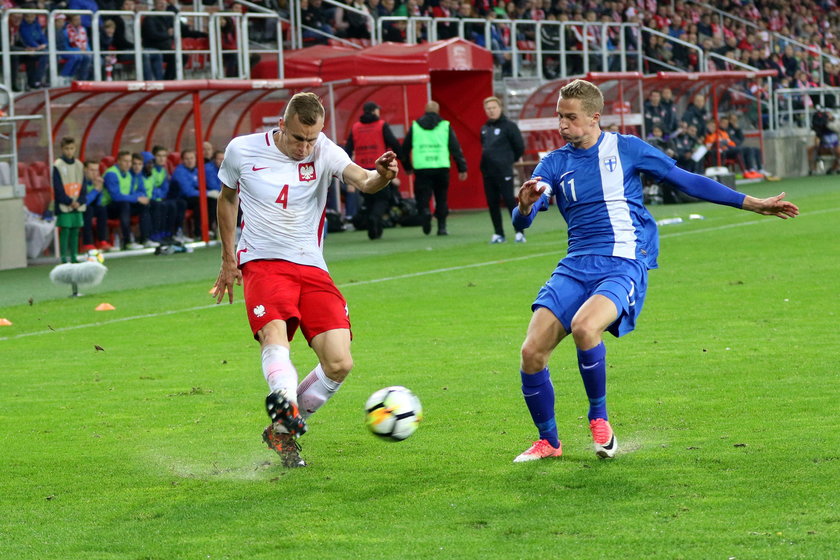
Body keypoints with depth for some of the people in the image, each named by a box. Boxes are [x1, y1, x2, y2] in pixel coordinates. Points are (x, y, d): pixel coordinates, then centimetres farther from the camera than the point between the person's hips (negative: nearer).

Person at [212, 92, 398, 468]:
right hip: (263, 263, -2)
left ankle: (282, 430, 11)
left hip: (311, 268, 2)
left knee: (339, 364, -8)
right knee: (275, 336, -32)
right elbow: (227, 197, 18)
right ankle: (287, 405, -58)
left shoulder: (324, 152, -4)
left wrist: (381, 177, -46)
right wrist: (228, 259, 17)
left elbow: (361, 180, -22)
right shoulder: (242, 151, -1)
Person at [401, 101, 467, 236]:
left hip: (421, 169, 0)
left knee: (423, 196, 2)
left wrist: (407, 167, 25)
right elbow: (456, 148, 4)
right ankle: (442, 226, 7)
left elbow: (405, 148, 13)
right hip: (441, 168, 0)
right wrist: (462, 168, 8)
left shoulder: (415, 126, 9)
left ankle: (425, 212, -28)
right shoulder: (445, 126, 6)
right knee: (441, 198, 11)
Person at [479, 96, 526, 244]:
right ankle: (498, 234, 13)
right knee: (492, 203, 7)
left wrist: (509, 161, 4)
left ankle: (519, 232, -6)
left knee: (510, 201, -9)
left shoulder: (509, 126, -4)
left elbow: (520, 147, -2)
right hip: (487, 172, 7)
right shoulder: (484, 129, 15)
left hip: (503, 172, -7)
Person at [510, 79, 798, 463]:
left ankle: (599, 419, -10)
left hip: (624, 265, -4)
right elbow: (522, 221, -2)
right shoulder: (555, 163, 9)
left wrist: (753, 204, 10)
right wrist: (525, 206, -28)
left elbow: (685, 180, 10)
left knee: (584, 326, -33)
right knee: (532, 352, -11)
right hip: (575, 268, 4)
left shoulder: (625, 149, 3)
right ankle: (548, 442, 11)